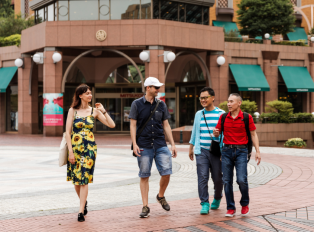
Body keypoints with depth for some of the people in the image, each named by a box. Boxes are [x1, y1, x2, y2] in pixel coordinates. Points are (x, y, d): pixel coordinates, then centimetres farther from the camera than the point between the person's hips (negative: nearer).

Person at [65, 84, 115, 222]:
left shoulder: (94, 111, 4)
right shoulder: (73, 111, 1)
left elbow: (111, 125, 0)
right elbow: (68, 132, -3)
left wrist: (103, 111, -10)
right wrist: (70, 151, -9)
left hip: (89, 148, -1)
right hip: (75, 147, 1)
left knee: (84, 179, -7)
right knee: (76, 179, 9)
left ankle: (81, 211, -4)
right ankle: (84, 202, 34)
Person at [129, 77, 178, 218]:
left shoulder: (161, 105, 10)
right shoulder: (137, 104, 1)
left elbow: (166, 125, 13)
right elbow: (133, 125, -1)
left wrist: (173, 144, 8)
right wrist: (134, 144, -11)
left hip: (160, 144, 3)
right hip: (144, 146, -3)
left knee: (166, 172, -6)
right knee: (144, 176, 1)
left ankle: (161, 196, 21)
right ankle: (145, 207, 9)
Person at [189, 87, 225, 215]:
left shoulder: (221, 114, 1)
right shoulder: (199, 114, 12)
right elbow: (194, 132, 20)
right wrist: (191, 148, 19)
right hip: (201, 151, 2)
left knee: (217, 178, 6)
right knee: (202, 177, -7)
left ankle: (217, 198, 31)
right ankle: (205, 203, -2)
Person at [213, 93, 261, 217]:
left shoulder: (247, 117, -1)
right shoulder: (223, 117, 7)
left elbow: (253, 135, 3)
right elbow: (217, 133, 13)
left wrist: (257, 151, -3)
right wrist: (215, 133, -12)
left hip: (241, 151, -3)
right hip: (227, 150, 3)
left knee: (241, 180, -11)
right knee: (227, 181, 1)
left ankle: (245, 204, 13)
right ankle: (230, 208, 10)